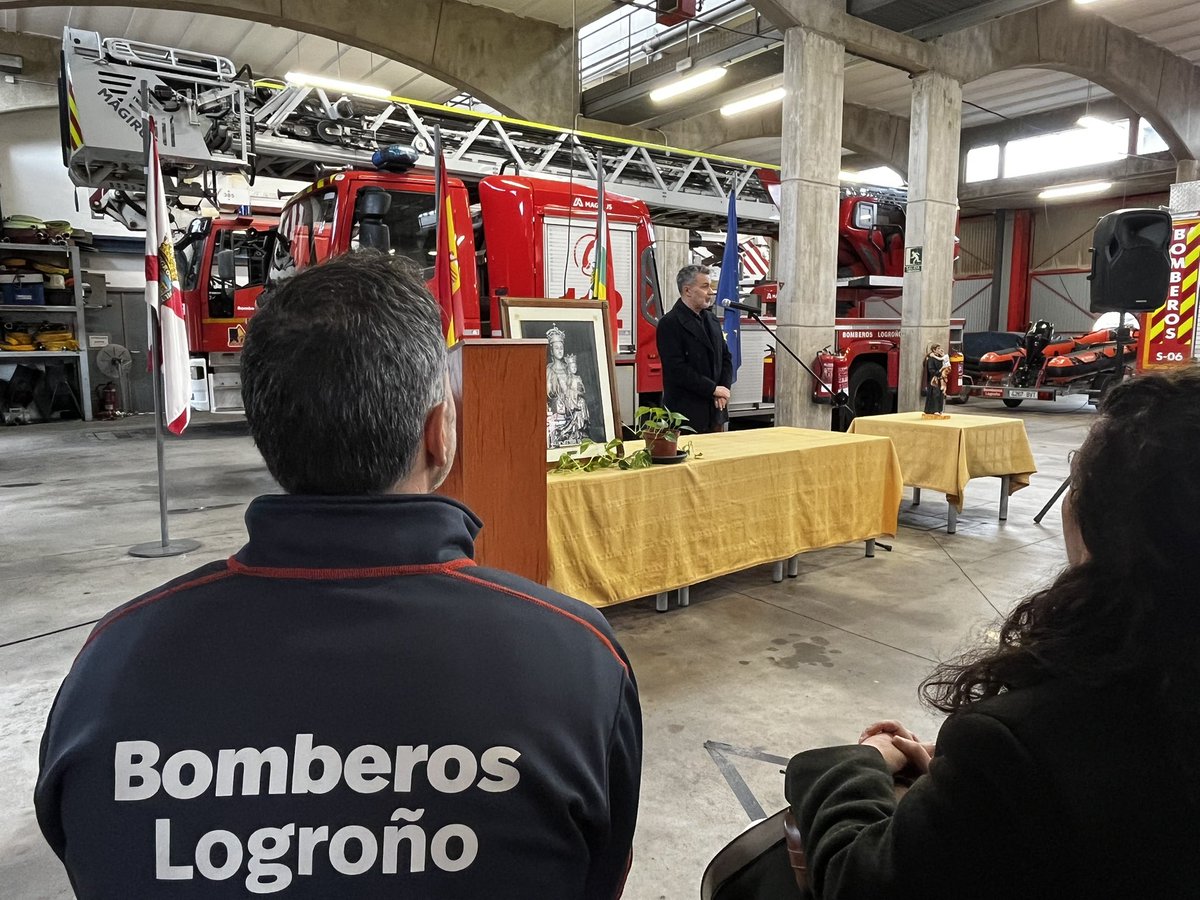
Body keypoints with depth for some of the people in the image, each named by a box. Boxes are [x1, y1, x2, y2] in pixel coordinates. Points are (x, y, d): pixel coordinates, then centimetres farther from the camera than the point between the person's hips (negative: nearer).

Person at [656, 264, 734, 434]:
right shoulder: (669, 323, -10)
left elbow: (726, 357, 17)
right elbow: (677, 369, -18)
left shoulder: (711, 319, 13)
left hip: (715, 412, 7)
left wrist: (724, 388, -1)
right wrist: (713, 389, -14)